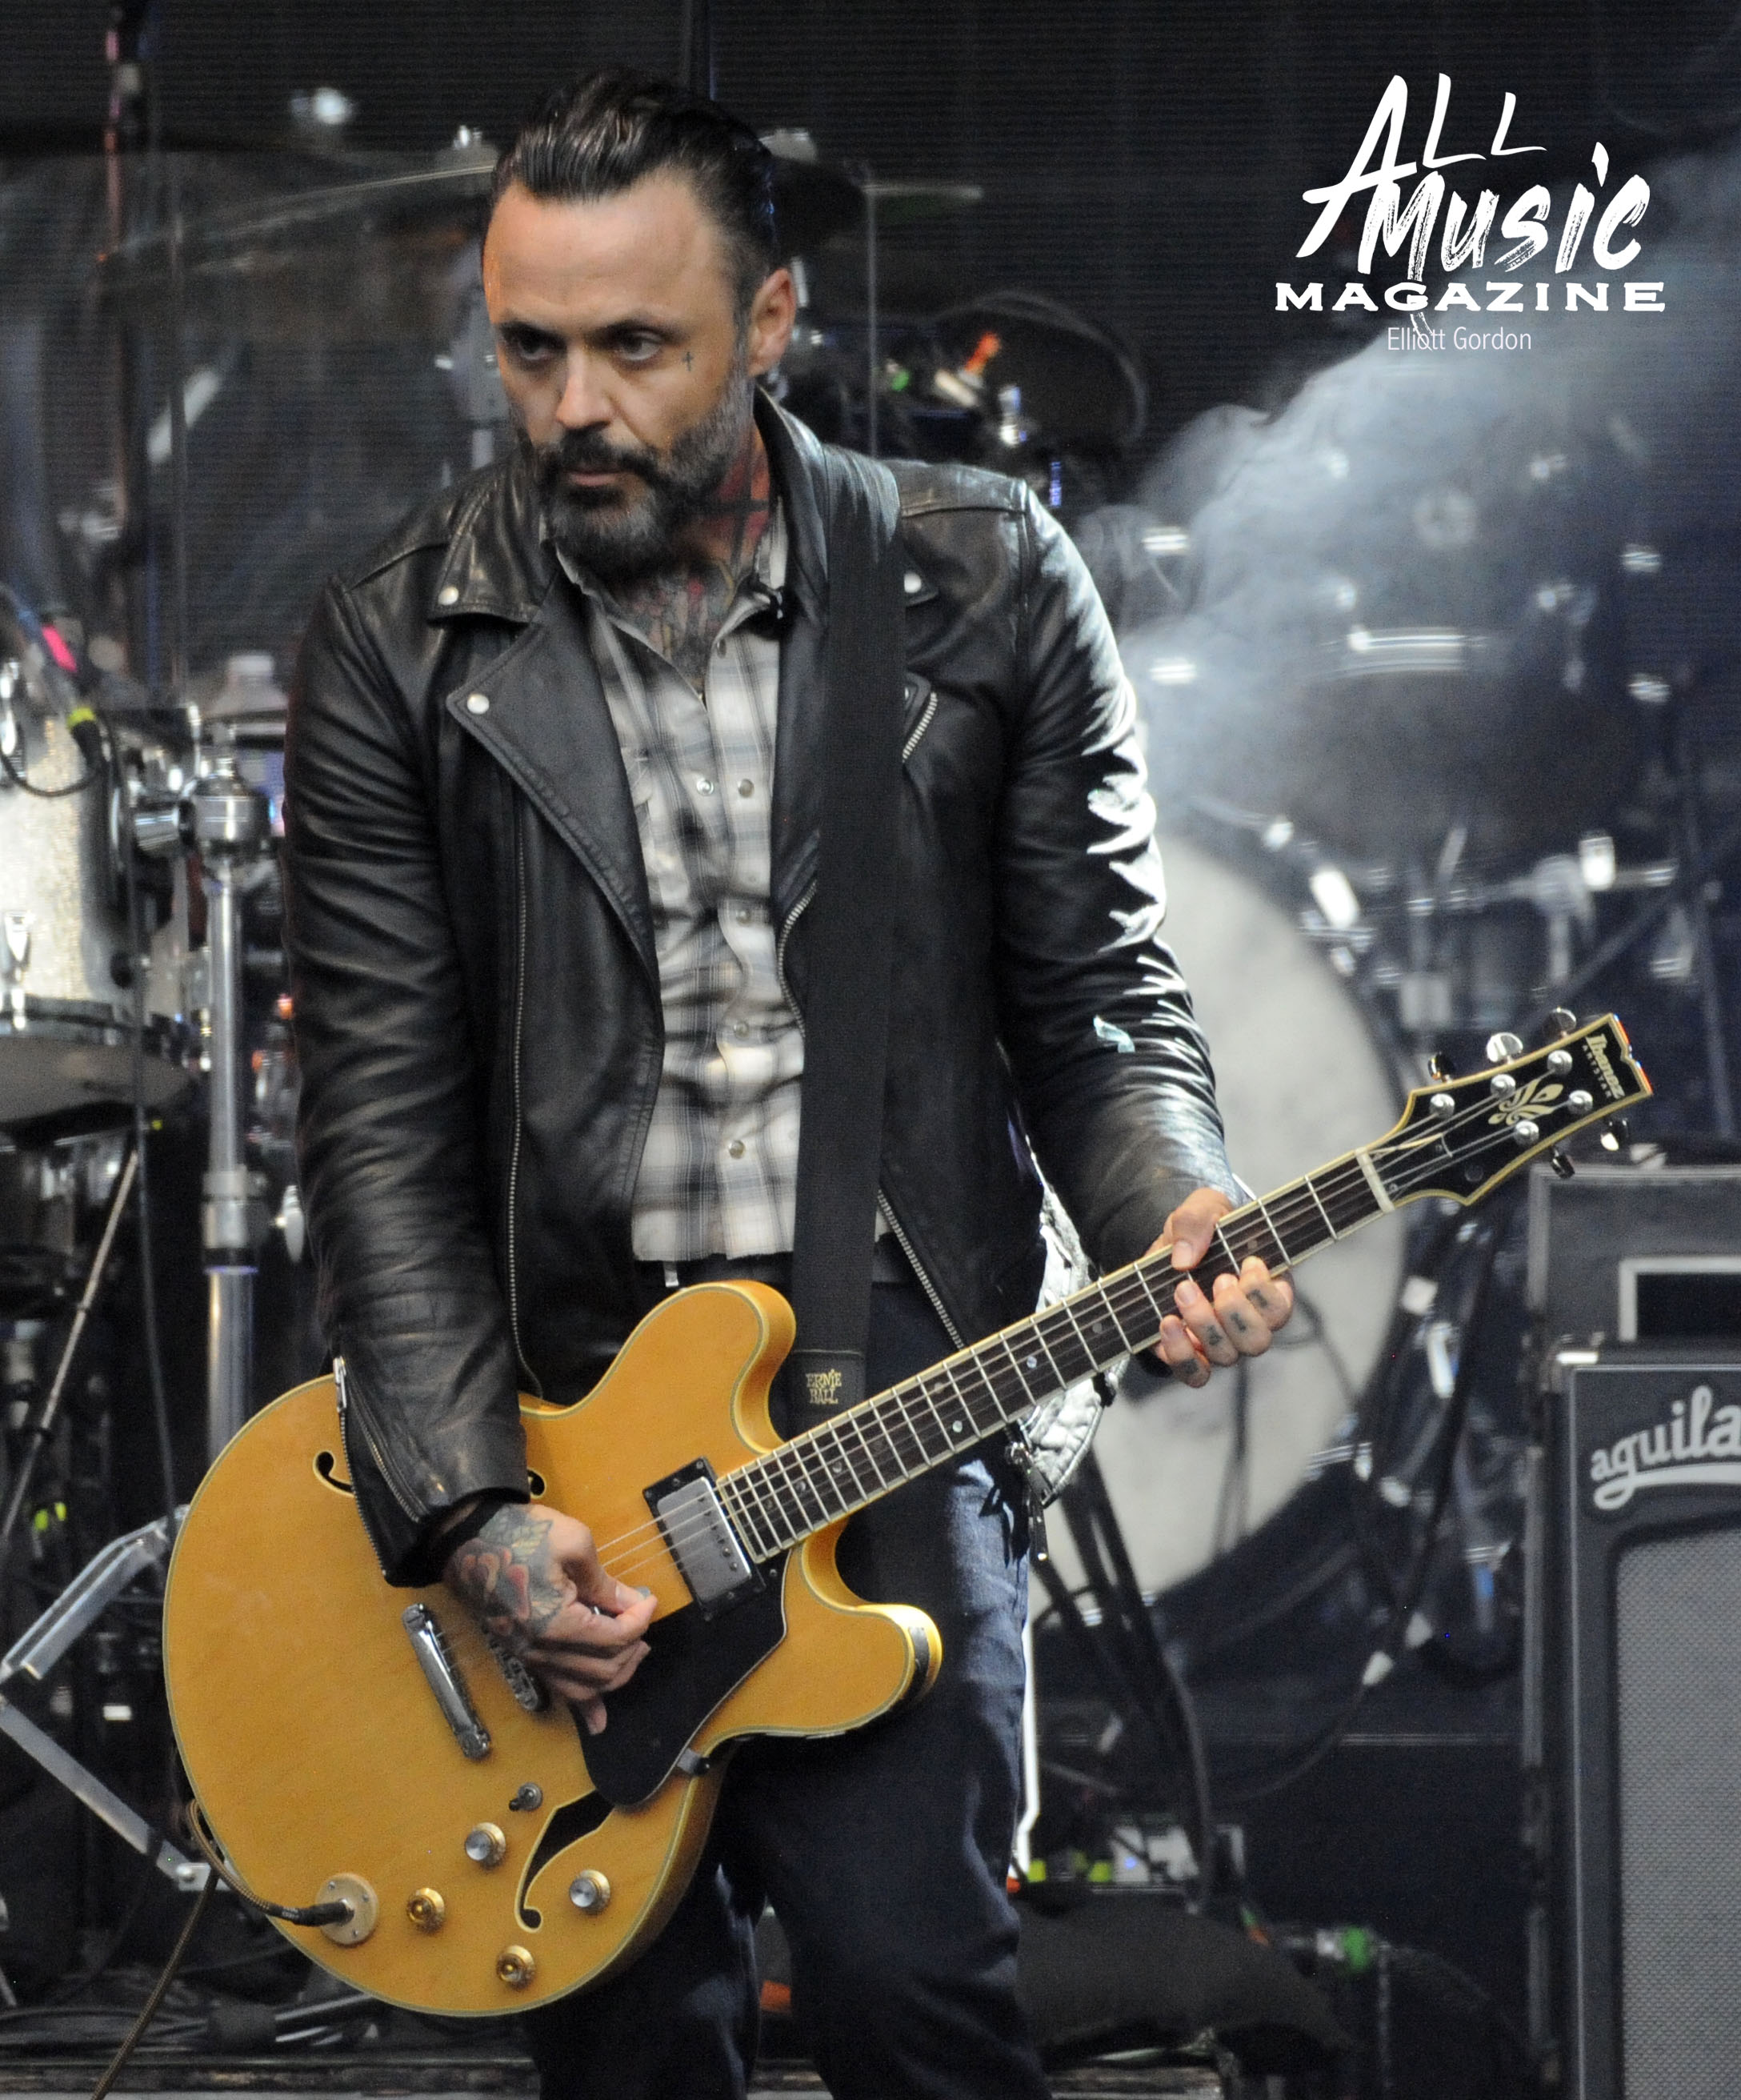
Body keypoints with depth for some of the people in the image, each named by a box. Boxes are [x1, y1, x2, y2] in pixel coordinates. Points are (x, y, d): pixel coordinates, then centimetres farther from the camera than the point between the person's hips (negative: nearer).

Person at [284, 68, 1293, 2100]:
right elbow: (382, 1114, -2)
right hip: (548, 1415, 1)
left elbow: (1094, 1003, 7)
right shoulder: (398, 646, 2)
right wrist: (469, 1509, -12)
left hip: (894, 1395, -1)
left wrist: (1177, 1223, -15)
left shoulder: (986, 587, 3)